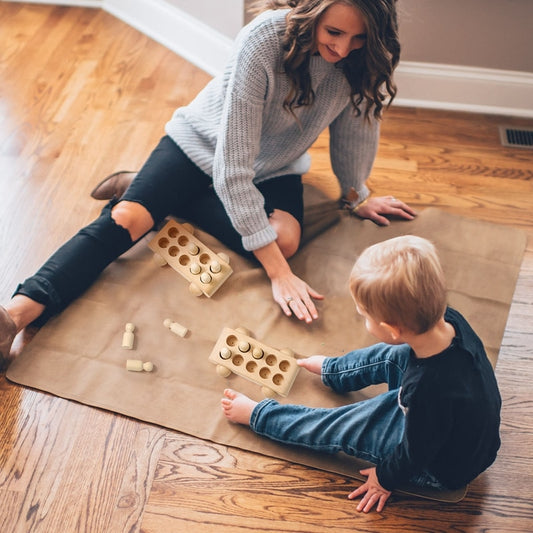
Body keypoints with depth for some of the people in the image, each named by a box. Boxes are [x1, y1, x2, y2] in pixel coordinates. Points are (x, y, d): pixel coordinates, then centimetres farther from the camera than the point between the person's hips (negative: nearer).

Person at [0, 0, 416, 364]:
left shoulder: (366, 57, -22)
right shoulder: (265, 39, -35)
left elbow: (357, 122, 0)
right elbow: (233, 163, -38)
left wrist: (357, 195, 10)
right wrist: (278, 272, -40)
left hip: (273, 168, 4)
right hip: (204, 143, -4)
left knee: (285, 238, -26)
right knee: (126, 218, -26)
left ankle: (165, 199, -5)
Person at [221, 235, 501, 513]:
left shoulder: (428, 389, -43)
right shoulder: (449, 319, -22)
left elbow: (416, 453, -25)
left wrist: (385, 478, -6)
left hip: (443, 466, -6)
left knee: (342, 428, 0)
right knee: (392, 357, 12)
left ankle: (256, 415, 20)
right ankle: (331, 370, 42)